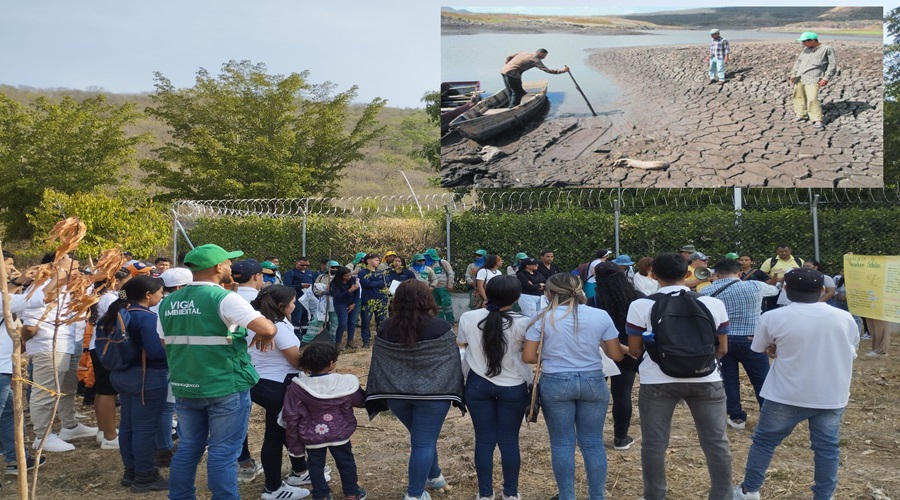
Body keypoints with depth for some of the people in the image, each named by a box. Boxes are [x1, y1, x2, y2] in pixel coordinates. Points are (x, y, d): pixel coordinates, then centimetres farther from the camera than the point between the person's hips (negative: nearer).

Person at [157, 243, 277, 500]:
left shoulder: (168, 303, 5)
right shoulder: (223, 298, -16)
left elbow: (165, 344, 15)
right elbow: (267, 328, -25)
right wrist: (264, 335, -4)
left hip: (185, 387, 6)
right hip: (225, 387, -6)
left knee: (188, 448, 19)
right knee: (223, 452, 3)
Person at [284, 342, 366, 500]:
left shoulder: (297, 387, -14)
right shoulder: (346, 383, -15)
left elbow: (291, 417, -9)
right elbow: (361, 401, 1)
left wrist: (294, 444, 1)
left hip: (312, 437, 0)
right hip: (339, 434, 1)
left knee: (316, 465, 17)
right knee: (346, 462, 19)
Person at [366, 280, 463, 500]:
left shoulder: (385, 328, -2)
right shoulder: (440, 328, -13)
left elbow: (378, 365, 3)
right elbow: (453, 363, -7)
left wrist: (380, 395, 10)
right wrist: (455, 393, 3)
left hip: (396, 394, 5)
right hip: (431, 393, -4)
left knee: (421, 437, 23)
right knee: (424, 442, 5)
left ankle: (434, 476, 39)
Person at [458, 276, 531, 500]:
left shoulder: (468, 318, -10)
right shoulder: (523, 323, -17)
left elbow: (461, 343, 9)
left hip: (478, 385, 1)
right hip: (513, 387, -1)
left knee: (484, 440, 10)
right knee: (509, 441, 10)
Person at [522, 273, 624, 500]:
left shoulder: (543, 318, -6)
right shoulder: (601, 316, -3)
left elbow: (527, 357, -6)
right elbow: (616, 355, 1)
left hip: (555, 384, -1)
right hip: (593, 382, 2)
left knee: (562, 443, 8)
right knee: (593, 442, 11)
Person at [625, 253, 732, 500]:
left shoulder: (641, 306, -5)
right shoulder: (714, 303, 1)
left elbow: (635, 350, 1)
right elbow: (722, 349, 9)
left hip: (657, 381, -1)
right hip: (705, 380, 1)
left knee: (654, 443, 10)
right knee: (716, 441, 12)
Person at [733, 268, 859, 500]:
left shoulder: (773, 318, -12)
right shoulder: (845, 318, -1)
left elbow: (760, 349, 2)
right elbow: (852, 349, 15)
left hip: (787, 395, -2)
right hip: (832, 396, 3)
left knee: (764, 441, 11)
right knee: (827, 447, 12)